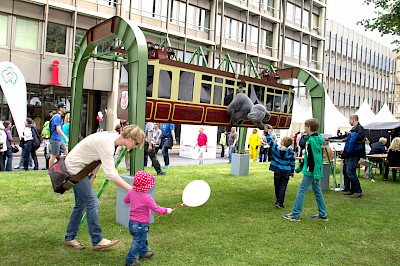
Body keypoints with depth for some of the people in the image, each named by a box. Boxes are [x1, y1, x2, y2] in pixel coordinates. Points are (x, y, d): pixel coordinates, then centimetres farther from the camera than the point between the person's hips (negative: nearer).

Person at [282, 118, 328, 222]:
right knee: (317, 191, 14)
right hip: (313, 171, 10)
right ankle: (322, 214, 22)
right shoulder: (310, 139, 12)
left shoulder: (312, 140, -18)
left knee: (301, 190, -4)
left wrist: (316, 175, -24)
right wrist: (299, 168, 26)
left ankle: (295, 215, 0)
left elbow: (317, 158, -22)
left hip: (311, 171, -10)